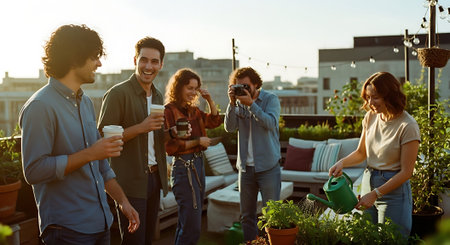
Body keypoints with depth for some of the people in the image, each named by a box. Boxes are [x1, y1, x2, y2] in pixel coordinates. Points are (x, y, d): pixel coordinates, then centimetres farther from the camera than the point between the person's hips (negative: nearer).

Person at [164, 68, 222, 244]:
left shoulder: (193, 110, 11)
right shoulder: (169, 111, -11)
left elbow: (214, 122, 21)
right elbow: (170, 146, -15)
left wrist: (210, 100, 8)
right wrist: (197, 141, -13)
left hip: (198, 164, 9)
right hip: (183, 167, -8)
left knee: (187, 223, 16)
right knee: (192, 227, -8)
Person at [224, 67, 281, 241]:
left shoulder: (270, 99, -2)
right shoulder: (239, 102, 8)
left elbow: (270, 123, -18)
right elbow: (229, 127, -4)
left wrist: (251, 104, -23)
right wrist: (232, 103, -15)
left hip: (267, 166, -4)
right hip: (245, 167, 4)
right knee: (247, 214, 11)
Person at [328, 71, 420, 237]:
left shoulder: (407, 126, -17)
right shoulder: (370, 117, 1)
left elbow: (406, 172, -15)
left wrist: (375, 194, -18)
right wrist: (342, 163, -7)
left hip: (393, 188, -6)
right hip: (368, 182, 6)